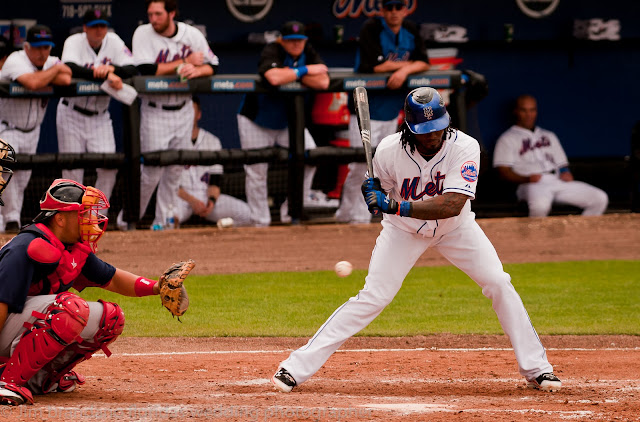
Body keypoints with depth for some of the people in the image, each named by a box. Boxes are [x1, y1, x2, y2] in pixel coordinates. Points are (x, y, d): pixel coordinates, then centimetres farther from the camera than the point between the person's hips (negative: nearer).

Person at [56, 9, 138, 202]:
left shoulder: (113, 41, -2)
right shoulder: (74, 42, -13)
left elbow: (132, 70, -10)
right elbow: (71, 69, -33)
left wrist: (111, 69, -30)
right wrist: (106, 75, -41)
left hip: (100, 117, 3)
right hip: (72, 114, -3)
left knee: (109, 168, -5)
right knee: (72, 171, -1)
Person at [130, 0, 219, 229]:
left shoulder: (192, 34, -1)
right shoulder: (143, 34, -11)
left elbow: (212, 66, 0)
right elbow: (146, 71, -22)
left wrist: (197, 70, -24)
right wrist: (186, 62, -18)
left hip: (183, 111, 4)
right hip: (155, 113, -4)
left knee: (175, 170, 7)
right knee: (152, 171, -7)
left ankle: (162, 222, 17)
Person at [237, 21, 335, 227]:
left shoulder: (308, 53, -7)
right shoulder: (271, 51, -23)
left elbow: (323, 82, -22)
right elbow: (274, 78, -45)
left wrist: (290, 73, -25)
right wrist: (305, 71, -31)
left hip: (287, 121, 5)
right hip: (256, 121, -5)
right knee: (256, 171, -1)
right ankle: (260, 222, 12)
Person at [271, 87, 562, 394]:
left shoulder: (464, 147, -29)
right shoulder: (390, 150, -24)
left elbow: (452, 205, -39)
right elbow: (382, 190, -3)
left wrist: (396, 206, -45)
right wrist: (373, 193, -29)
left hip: (455, 228, 1)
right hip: (404, 230, -1)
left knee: (498, 283, -11)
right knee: (372, 297, -13)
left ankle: (536, 369, 5)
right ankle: (296, 367, -11)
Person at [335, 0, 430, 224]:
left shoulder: (411, 31, 4)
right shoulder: (371, 29, -14)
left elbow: (424, 63, -2)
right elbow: (374, 66, -22)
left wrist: (404, 70, -23)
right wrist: (406, 63, -10)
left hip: (392, 111, 6)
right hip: (367, 110, -6)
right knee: (362, 166, -11)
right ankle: (357, 216, -2)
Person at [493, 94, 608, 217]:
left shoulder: (549, 136, 33)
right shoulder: (507, 139, 15)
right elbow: (503, 171, 2)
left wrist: (566, 173, 4)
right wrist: (526, 178, -17)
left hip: (559, 181, 6)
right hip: (533, 185, -6)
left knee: (600, 199, -16)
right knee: (540, 204, -44)